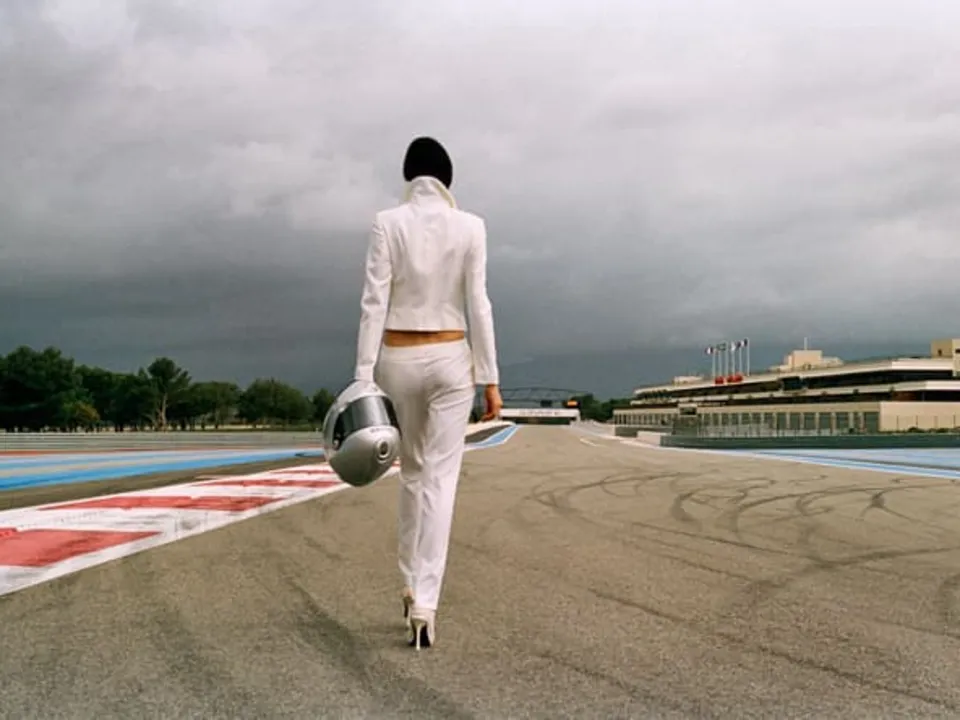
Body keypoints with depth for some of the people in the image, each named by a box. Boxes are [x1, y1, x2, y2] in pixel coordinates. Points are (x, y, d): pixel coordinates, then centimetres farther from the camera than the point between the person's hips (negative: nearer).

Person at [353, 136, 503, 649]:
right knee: (440, 479, -3)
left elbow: (374, 303, -8)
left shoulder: (387, 223, -3)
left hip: (398, 361, 1)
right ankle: (424, 603, -14)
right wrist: (490, 378, -1)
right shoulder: (470, 226, -2)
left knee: (412, 472, 19)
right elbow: (478, 306, -5)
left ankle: (412, 587, 27)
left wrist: (363, 378, -8)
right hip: (451, 361, -1)